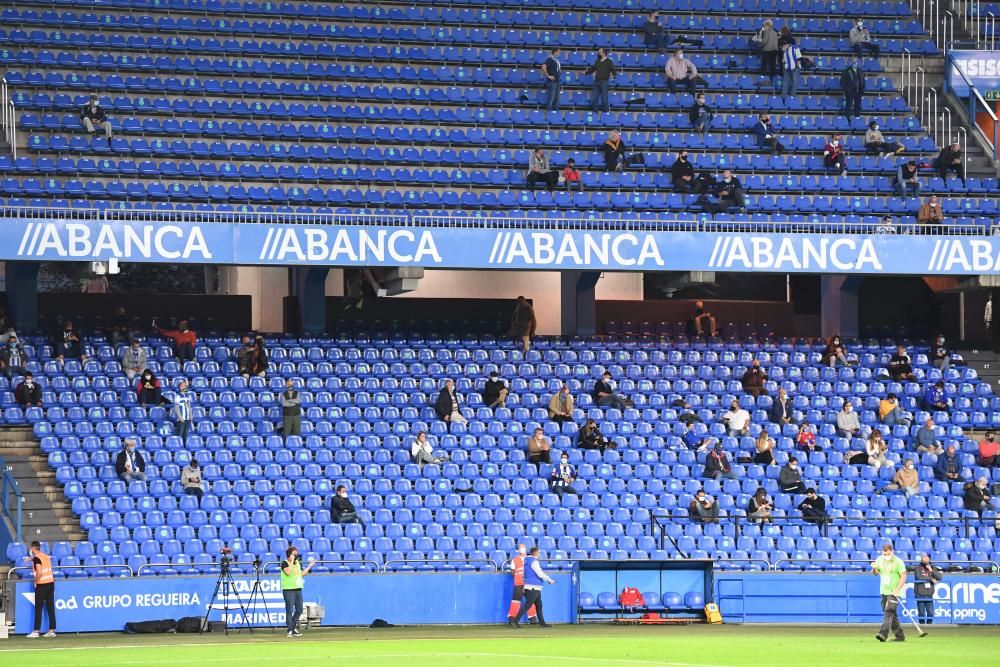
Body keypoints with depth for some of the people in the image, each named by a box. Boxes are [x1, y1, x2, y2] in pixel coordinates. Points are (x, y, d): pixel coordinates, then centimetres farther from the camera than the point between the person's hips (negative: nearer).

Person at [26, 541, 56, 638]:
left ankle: (36, 631, -4)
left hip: (42, 585, -7)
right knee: (50, 607, 7)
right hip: (51, 582, 7)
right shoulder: (46, 556, 11)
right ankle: (52, 630, 7)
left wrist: (36, 582, -7)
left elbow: (39, 573, -21)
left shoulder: (37, 558, -11)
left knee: (38, 608, -3)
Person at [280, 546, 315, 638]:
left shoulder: (298, 563, 15)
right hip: (288, 590, -7)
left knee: (299, 610, 10)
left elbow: (301, 574, 20)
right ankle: (290, 631, -2)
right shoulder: (285, 563, -8)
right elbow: (288, 572, -23)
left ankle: (293, 627, 26)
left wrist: (309, 566, 16)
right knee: (290, 611, -5)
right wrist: (291, 561, -19)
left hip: (298, 589, 7)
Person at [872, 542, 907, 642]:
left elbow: (903, 576, -12)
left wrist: (897, 590, -21)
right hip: (884, 591, 7)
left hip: (894, 592, -7)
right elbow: (876, 573, 14)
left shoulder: (898, 561, -11)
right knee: (892, 614, 9)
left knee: (889, 611, -18)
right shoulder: (880, 560, 7)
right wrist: (874, 568, -11)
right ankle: (899, 635, 17)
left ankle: (883, 633, -26)